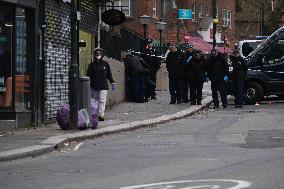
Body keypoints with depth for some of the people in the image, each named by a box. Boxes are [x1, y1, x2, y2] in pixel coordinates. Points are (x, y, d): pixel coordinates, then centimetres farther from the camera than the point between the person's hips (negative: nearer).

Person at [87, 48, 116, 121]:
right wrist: (89, 86, -1)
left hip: (103, 86, 0)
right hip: (94, 87, 0)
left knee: (102, 100, -10)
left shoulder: (105, 64, 9)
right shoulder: (92, 65, 5)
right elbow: (89, 76, 4)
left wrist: (112, 83, 14)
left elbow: (109, 74, 16)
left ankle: (101, 114, -13)